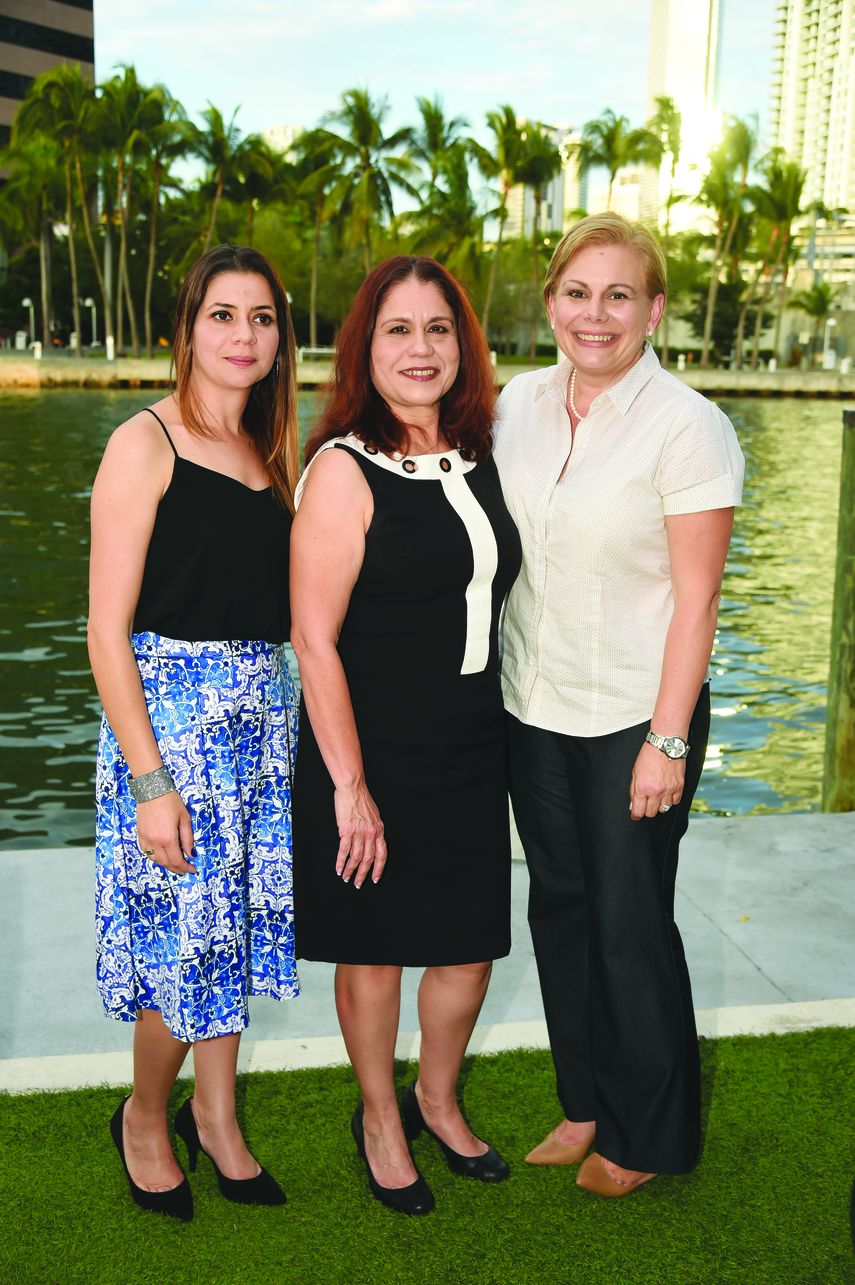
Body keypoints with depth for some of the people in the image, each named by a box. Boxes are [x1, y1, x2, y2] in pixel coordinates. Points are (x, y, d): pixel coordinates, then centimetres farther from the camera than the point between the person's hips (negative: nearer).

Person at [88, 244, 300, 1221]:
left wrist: (297, 730, 8)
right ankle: (143, 1118, 28)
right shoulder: (145, 444, -9)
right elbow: (108, 629, -13)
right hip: (168, 709, -6)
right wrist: (149, 781, -17)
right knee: (184, 937, 1)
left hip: (261, 710, 6)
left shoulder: (269, 453, 12)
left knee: (235, 923, 14)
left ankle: (216, 1120, 33)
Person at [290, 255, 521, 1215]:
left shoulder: (475, 460, 7)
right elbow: (314, 642, -16)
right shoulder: (343, 469, -13)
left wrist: (501, 731, 14)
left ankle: (437, 1099, 41)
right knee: (374, 952, 11)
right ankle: (380, 1120, 35)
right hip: (373, 755, -6)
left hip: (471, 752, 6)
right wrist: (350, 788, -18)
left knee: (471, 948, 15)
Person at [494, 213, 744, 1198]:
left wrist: (668, 743, -16)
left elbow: (696, 598, -14)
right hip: (534, 710, 6)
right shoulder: (520, 403, 4)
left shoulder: (686, 426, -13)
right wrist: (484, 684, 11)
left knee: (631, 925, 5)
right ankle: (586, 1105, 35)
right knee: (559, 906, 15)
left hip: (633, 717, -5)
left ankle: (649, 1139, 26)